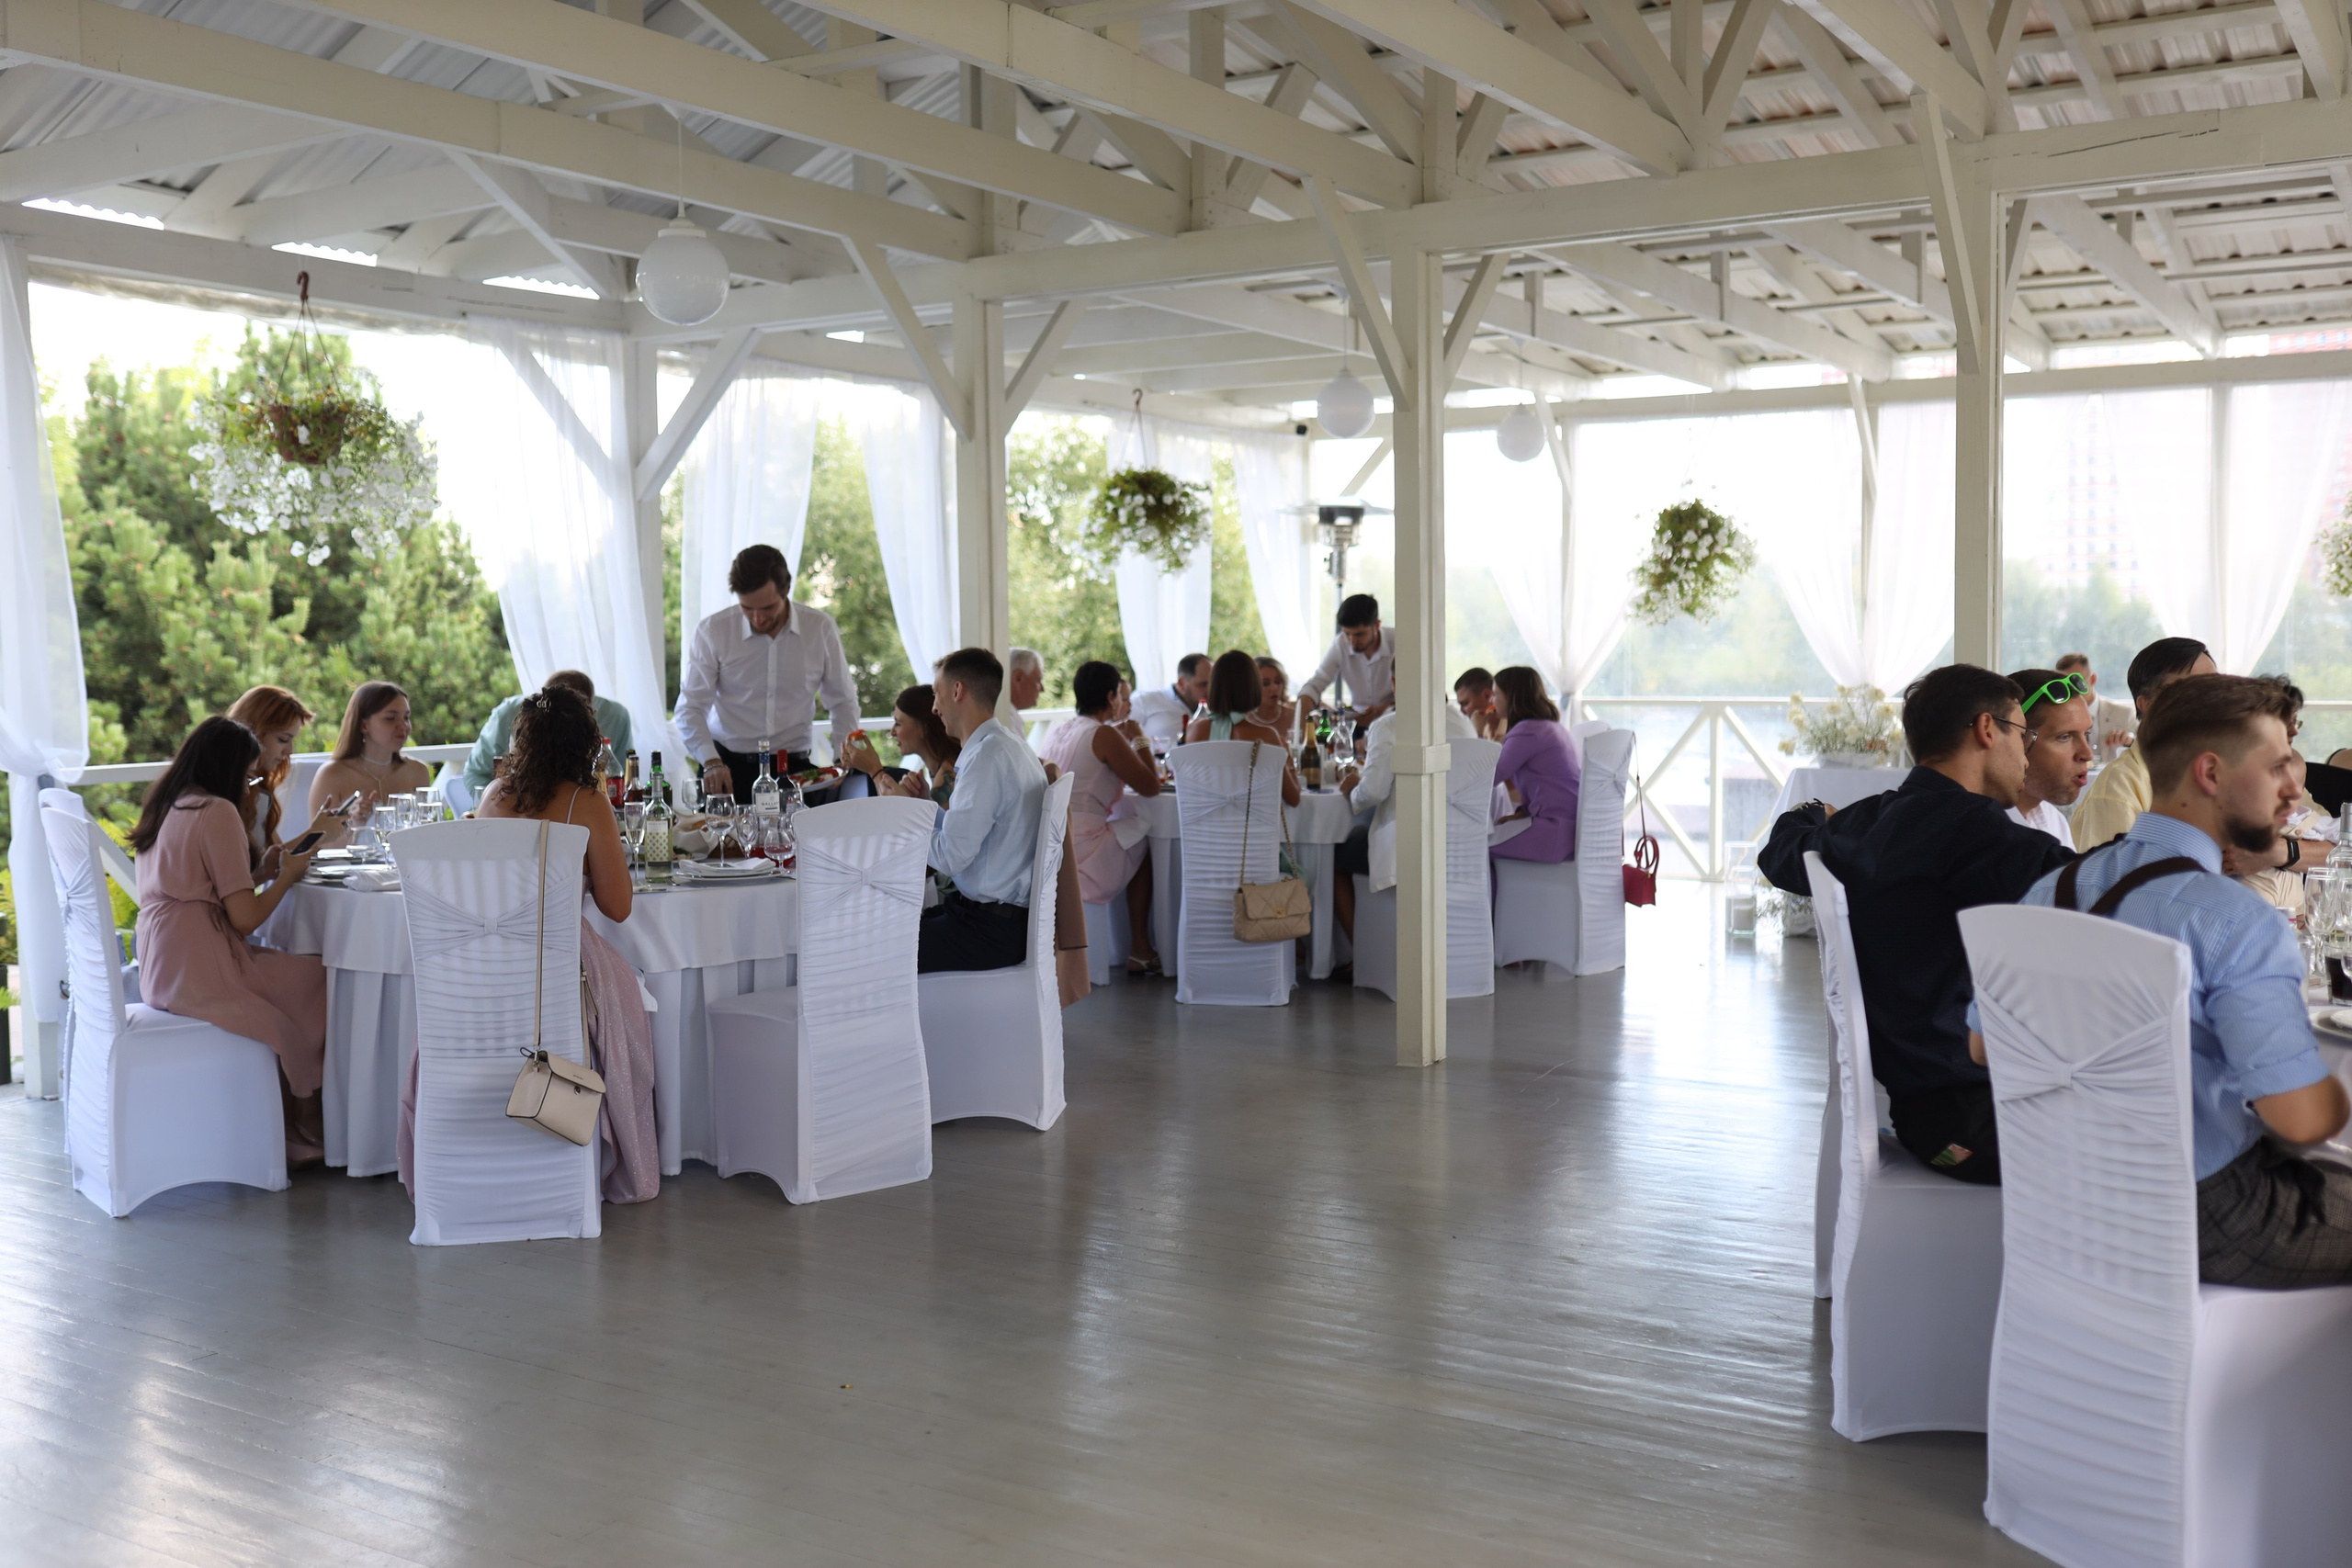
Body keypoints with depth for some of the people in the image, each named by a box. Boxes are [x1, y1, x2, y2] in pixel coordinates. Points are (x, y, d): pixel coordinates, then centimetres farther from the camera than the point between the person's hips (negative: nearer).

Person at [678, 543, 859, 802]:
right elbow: (691, 708, -3)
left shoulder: (820, 628, 0)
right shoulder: (712, 632, -3)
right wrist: (711, 762, -19)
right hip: (728, 766, 0)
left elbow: (842, 701, 10)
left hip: (794, 769, 1)